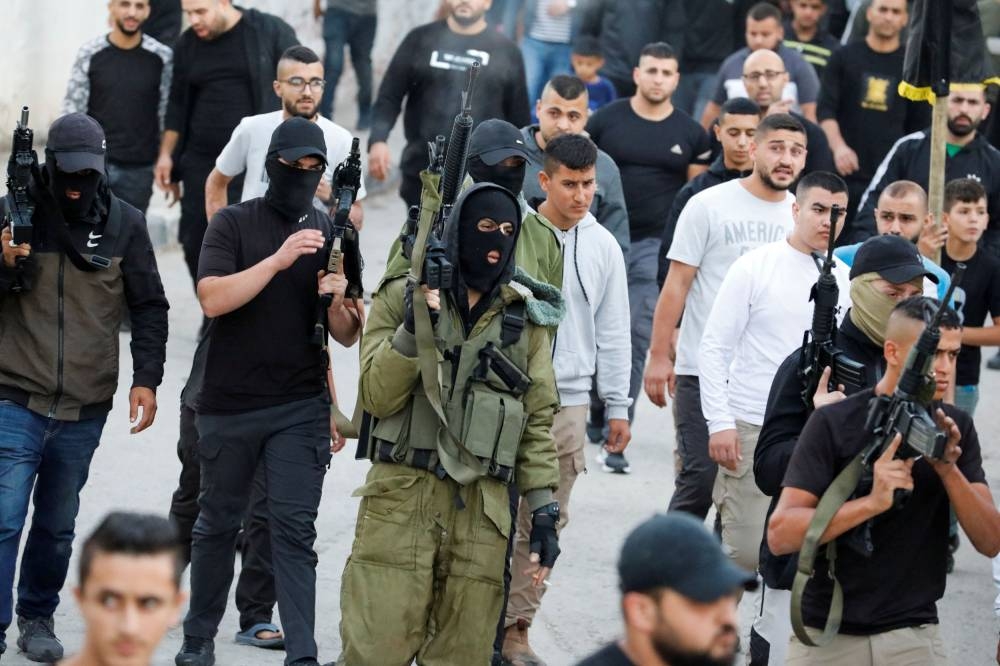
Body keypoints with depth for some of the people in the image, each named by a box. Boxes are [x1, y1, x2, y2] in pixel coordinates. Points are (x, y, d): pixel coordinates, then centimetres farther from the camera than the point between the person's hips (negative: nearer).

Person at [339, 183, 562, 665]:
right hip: (400, 500, -2)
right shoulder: (402, 297, 5)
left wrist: (544, 511, 5)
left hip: (482, 511, 2)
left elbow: (538, 420, 12)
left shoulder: (524, 316, 10)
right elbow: (376, 396, -2)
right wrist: (414, 327, -15)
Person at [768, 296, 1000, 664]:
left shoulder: (955, 427, 4)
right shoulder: (834, 423, -8)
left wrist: (949, 469, -17)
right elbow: (780, 535, -16)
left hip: (912, 635, 2)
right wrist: (872, 502, -28)